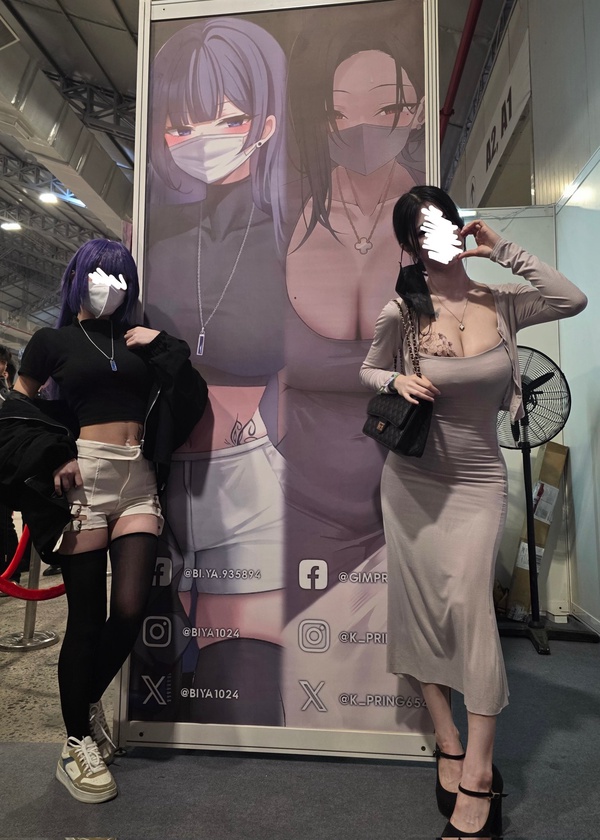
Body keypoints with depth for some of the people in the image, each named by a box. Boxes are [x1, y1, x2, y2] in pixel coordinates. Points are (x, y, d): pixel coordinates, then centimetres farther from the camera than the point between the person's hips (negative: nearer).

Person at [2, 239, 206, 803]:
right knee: (87, 615, 0)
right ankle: (76, 744, 18)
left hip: (139, 480, 3)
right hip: (85, 478, -3)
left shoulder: (138, 340, 17)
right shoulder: (53, 340, 9)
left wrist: (163, 348, 2)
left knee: (130, 608, -4)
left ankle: (89, 702, 26)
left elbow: (190, 397, 13)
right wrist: (54, 457, -6)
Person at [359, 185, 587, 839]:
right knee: (421, 607, 6)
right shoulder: (399, 314, -6)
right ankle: (449, 744, 25)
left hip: (478, 479, -1)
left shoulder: (502, 304, -3)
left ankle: (478, 775, 0)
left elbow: (573, 300, -11)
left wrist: (503, 251, -11)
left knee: (466, 601, -14)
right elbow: (367, 371, 8)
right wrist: (395, 381, -15)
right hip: (412, 478, 1)